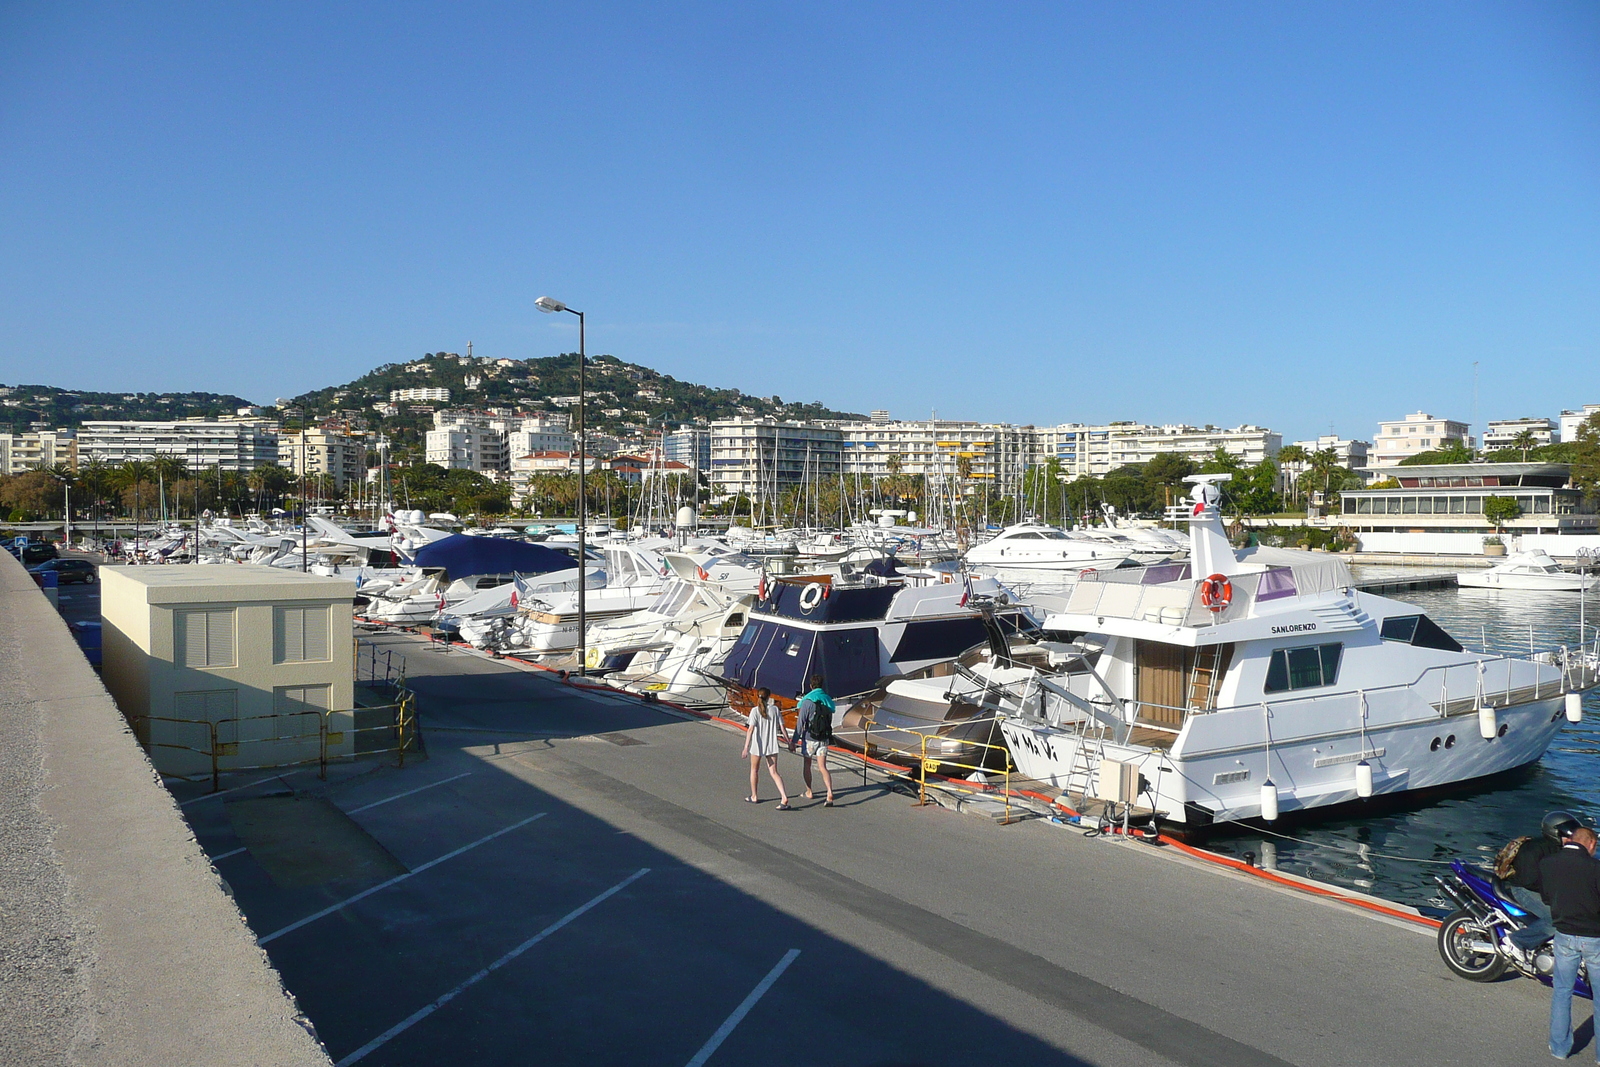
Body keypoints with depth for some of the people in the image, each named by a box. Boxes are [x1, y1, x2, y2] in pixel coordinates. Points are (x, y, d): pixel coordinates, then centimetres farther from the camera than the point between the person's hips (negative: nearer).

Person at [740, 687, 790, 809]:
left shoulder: (755, 711, -9)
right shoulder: (775, 710, -2)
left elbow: (751, 729, -16)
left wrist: (746, 747, -17)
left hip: (757, 745, -2)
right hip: (772, 746, 2)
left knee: (754, 769, 19)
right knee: (774, 772, 3)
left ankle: (754, 796, 30)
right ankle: (784, 797, -15)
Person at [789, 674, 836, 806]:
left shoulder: (808, 702, -12)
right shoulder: (828, 700, 4)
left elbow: (800, 723, -14)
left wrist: (794, 741, -10)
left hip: (809, 738, -4)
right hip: (824, 739, 4)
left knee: (806, 765, 17)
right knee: (822, 767, -1)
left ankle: (809, 791, 28)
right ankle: (830, 793, -19)